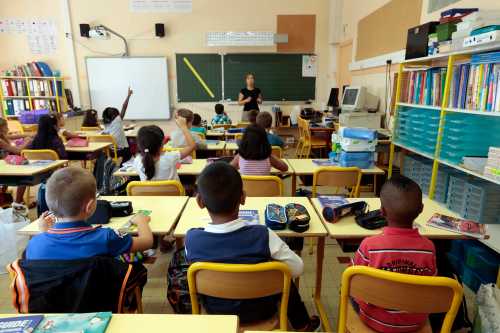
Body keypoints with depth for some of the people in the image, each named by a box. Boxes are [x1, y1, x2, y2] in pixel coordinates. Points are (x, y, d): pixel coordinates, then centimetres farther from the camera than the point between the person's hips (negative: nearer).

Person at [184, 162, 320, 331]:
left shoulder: (192, 238, -25)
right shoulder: (262, 235, -31)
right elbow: (297, 268, -17)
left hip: (215, 311, 2)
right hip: (260, 311, -1)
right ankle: (303, 325, 47)